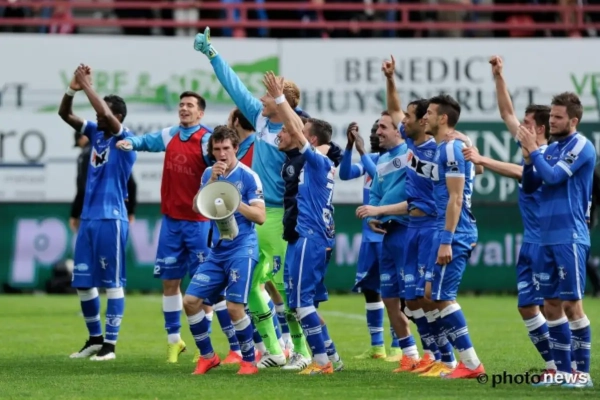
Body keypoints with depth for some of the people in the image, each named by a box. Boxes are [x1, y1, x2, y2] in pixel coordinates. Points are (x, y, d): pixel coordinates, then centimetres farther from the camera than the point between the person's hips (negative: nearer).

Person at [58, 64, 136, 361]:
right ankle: (95, 338, 21)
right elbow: (65, 115, 7)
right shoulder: (96, 134, 11)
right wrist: (73, 89, -10)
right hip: (88, 218, 8)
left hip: (111, 219, -8)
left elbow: (107, 115, -26)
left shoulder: (125, 140, -8)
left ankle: (110, 343, -1)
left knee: (112, 282, -4)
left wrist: (87, 86, -20)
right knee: (82, 281, 9)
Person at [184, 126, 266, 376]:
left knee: (234, 307, -15)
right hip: (217, 252, 6)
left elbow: (260, 216, -10)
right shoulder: (209, 174, 10)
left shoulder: (248, 176, -6)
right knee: (190, 301, -2)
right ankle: (207, 356, 13)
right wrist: (212, 181, -13)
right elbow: (197, 207, -2)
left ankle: (249, 361, 1)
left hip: (242, 250, -6)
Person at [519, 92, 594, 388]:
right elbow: (530, 186, 14)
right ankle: (563, 370, 14)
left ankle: (582, 372, -2)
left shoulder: (581, 147, -8)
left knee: (571, 304, -7)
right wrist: (528, 157, -1)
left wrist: (534, 150, -9)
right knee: (551, 306, 8)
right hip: (548, 238, 8)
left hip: (570, 238, -8)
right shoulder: (550, 149, 14)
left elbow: (553, 176, -18)